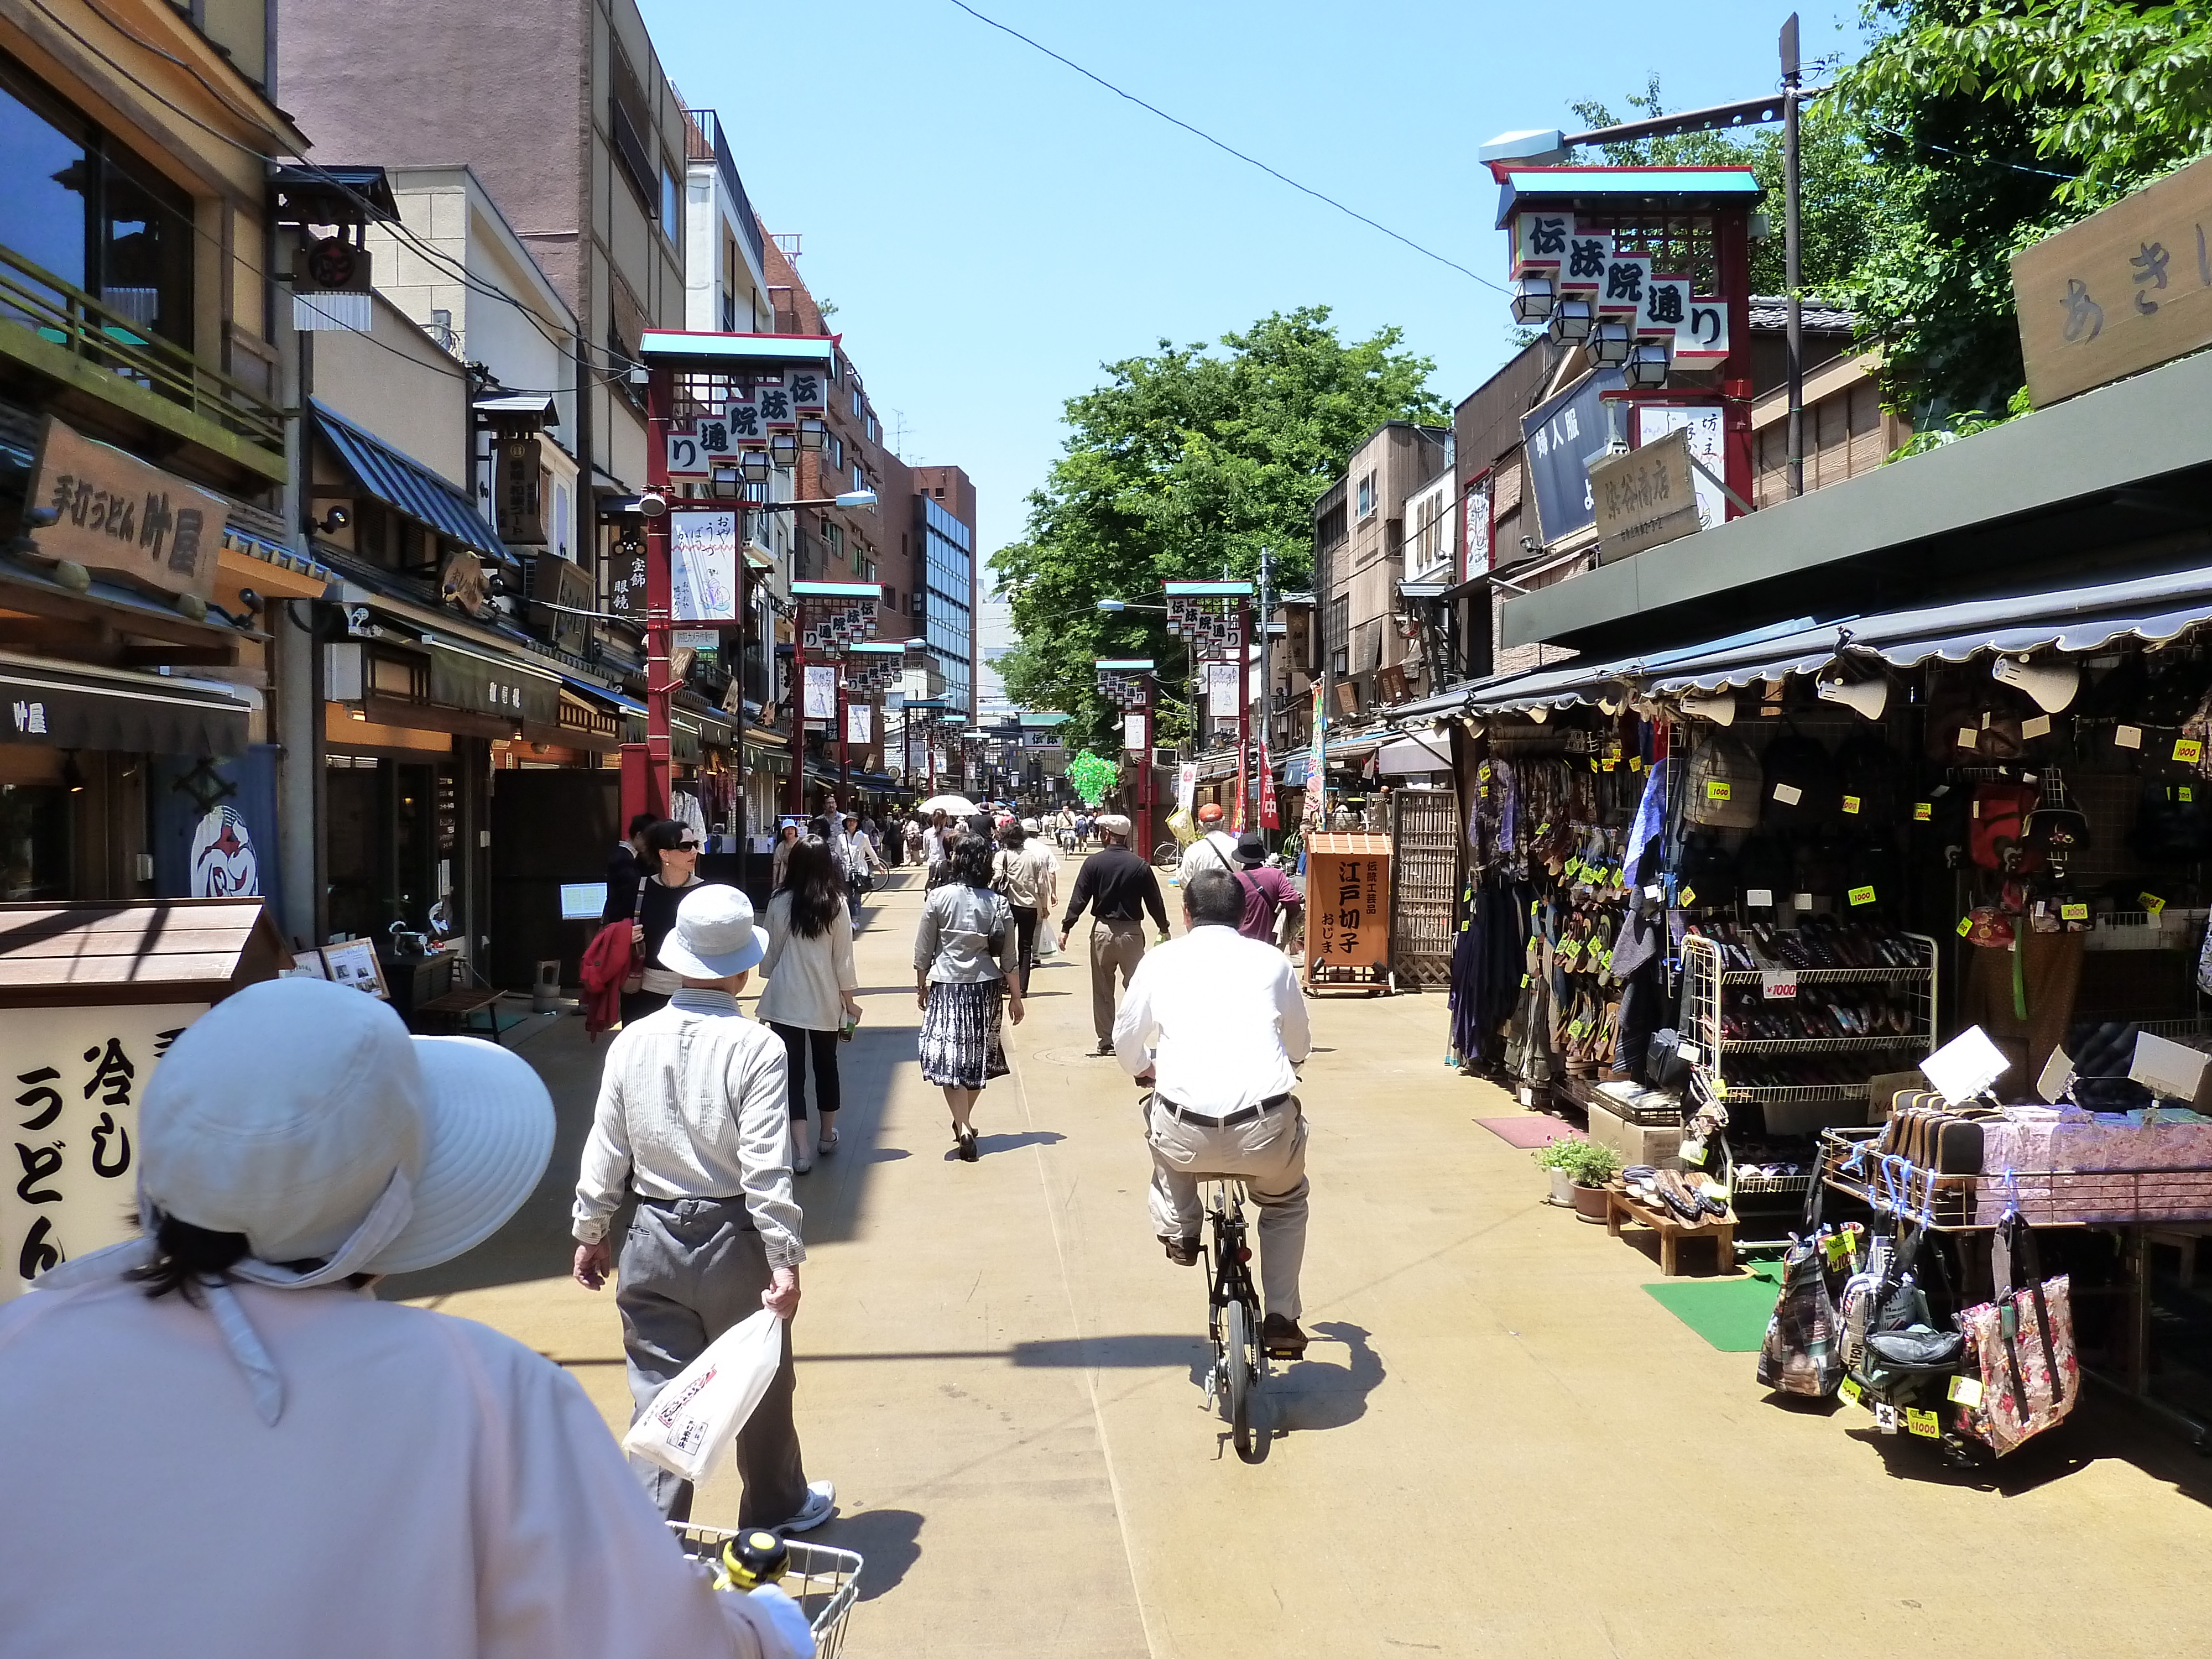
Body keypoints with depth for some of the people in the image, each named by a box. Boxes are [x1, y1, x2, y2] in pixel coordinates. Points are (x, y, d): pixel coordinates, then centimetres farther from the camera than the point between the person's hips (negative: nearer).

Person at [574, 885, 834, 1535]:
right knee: (762, 1384, 18)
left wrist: (590, 1232, 14)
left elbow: (605, 1151, 2)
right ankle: (777, 1507, 37)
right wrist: (784, 1259, -15)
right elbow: (767, 1167, -18)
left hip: (653, 1242, 3)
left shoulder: (633, 1041, -4)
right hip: (733, 1239, -2)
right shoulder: (756, 1047, -16)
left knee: (658, 1388, 11)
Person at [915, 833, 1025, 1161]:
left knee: (948, 1056, 1)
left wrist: (921, 985, 11)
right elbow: (1008, 957, -1)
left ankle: (963, 1127, -12)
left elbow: (923, 950, -3)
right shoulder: (998, 904, -4)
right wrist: (1016, 996, 9)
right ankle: (966, 1119, 32)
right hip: (986, 987, 2)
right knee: (978, 1054, 17)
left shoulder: (938, 898, -8)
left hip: (946, 986, -2)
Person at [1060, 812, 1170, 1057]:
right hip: (1132, 932, 0)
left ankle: (1106, 1041, 13)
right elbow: (1154, 901, 2)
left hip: (1103, 931, 0)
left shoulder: (1094, 862, -5)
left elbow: (1079, 898, -6)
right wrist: (1164, 928, 15)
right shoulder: (1140, 866, -4)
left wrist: (1067, 927, 1)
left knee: (1102, 991, 10)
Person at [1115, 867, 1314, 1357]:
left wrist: (1145, 1069, 45)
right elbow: (1301, 1047, 25)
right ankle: (1281, 1319, 27)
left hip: (1186, 1138, 0)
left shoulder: (1161, 960, 10)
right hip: (1266, 1132, 0)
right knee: (1286, 1203, 32)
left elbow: (1126, 1042, 22)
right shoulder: (1271, 960, 11)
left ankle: (1177, 1228, 30)